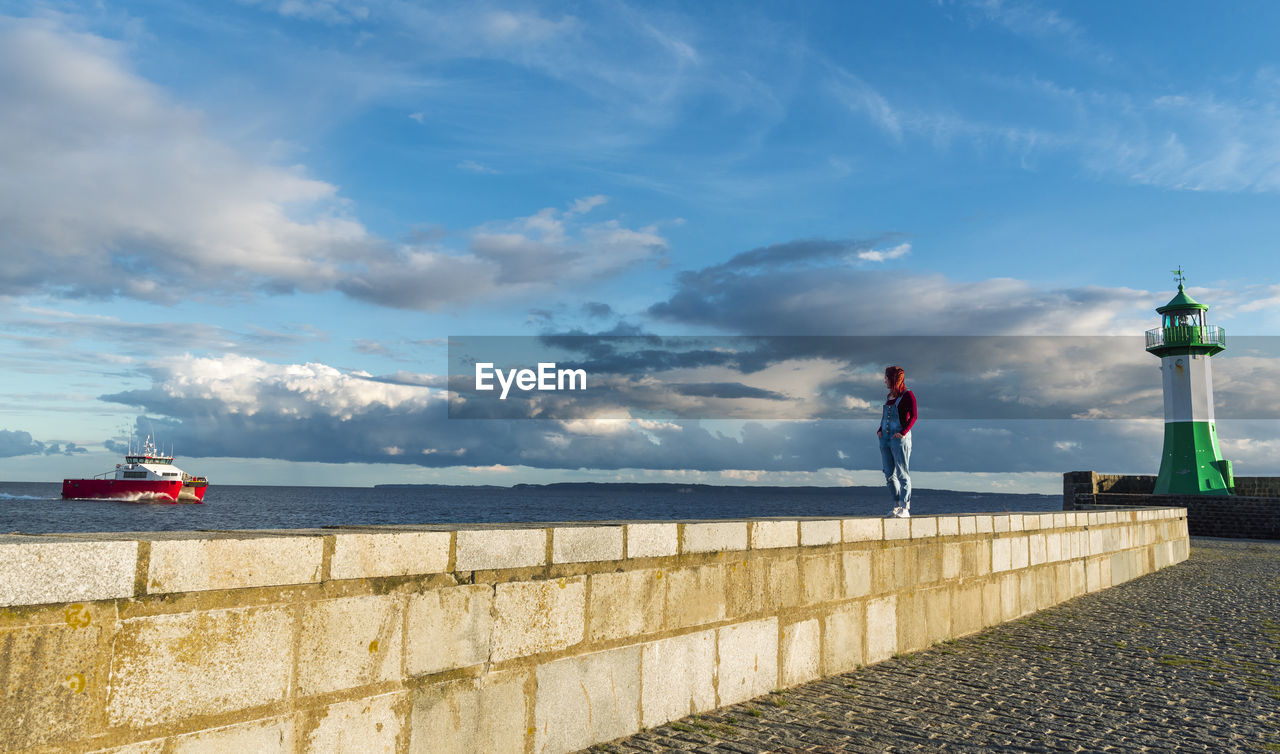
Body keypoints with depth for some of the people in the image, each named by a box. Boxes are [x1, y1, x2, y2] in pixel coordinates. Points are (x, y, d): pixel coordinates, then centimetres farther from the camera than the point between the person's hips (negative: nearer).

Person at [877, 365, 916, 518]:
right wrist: (880, 430, 7)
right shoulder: (889, 396, 18)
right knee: (889, 474, 7)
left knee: (902, 474, -6)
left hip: (899, 438, -8)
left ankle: (905, 508, -4)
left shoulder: (907, 395, -4)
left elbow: (913, 416, -13)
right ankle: (897, 505, 15)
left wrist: (903, 432, -23)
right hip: (885, 439, 8)